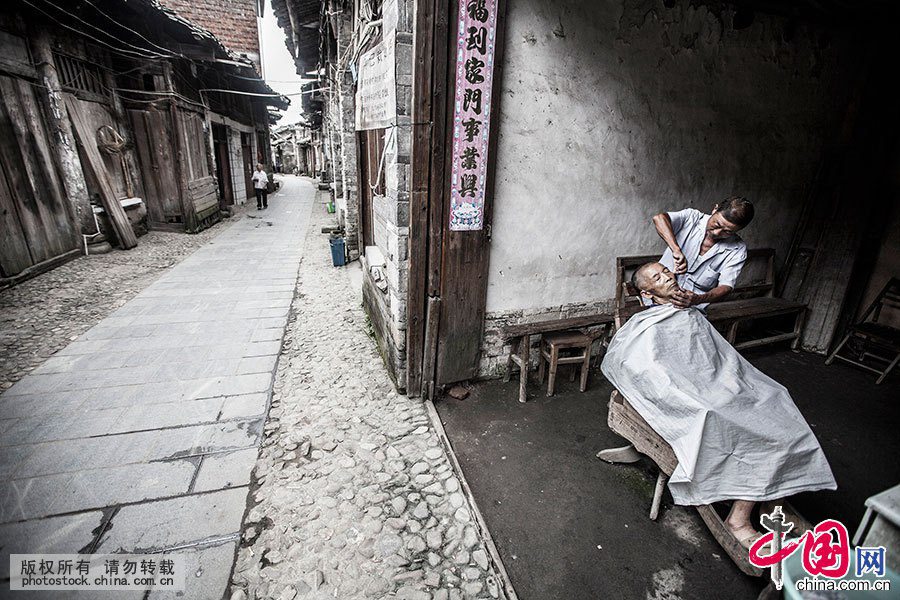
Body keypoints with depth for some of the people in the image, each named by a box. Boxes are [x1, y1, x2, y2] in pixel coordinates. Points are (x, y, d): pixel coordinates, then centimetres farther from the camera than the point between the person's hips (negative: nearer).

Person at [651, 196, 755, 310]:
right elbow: (659, 218, -26)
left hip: (692, 310, 1)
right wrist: (677, 251, -40)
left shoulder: (737, 250, -4)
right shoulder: (692, 217, -7)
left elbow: (726, 287, -11)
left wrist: (698, 299, -32)